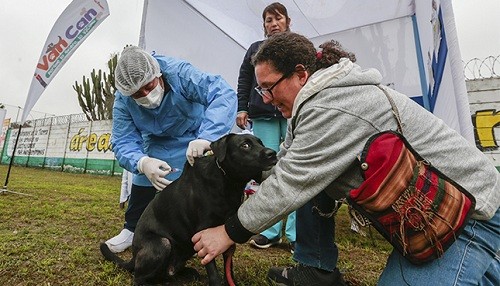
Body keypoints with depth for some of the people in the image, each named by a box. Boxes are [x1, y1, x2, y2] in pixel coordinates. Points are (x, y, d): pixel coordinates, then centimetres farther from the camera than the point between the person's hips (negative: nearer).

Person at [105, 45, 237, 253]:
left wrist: (206, 138, -63)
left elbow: (223, 94, -48)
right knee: (142, 182, 1)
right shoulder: (122, 100, -23)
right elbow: (123, 142, -24)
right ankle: (132, 229, 26)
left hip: (193, 138, -3)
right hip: (157, 142, 4)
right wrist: (142, 162, -48)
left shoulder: (179, 73, -36)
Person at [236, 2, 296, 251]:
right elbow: (244, 82, 17)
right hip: (263, 117, 1)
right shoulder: (255, 49, 22)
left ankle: (295, 233, 4)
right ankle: (270, 231, 9)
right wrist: (242, 108, 3)